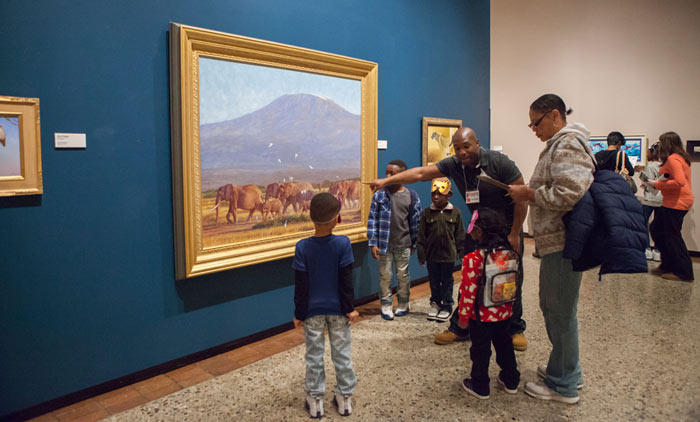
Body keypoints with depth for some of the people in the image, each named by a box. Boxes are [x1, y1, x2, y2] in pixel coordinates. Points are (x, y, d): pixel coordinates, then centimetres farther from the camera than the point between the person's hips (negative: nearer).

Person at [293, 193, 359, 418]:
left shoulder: (302, 247, -13)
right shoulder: (343, 243, -14)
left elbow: (300, 286, -9)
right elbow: (346, 281, -10)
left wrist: (299, 313, 1)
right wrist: (350, 308, 0)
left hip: (312, 310, 0)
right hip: (337, 309, 0)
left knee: (314, 355, 13)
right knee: (341, 353, 14)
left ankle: (315, 400, 24)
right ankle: (344, 398, 27)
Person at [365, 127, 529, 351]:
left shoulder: (499, 162, -21)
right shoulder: (454, 164, -10)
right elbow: (421, 173, -17)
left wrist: (514, 234, -17)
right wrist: (387, 180, -28)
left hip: (507, 227, -4)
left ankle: (516, 330, 20)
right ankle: (459, 328, 15)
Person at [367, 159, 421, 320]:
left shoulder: (411, 196, -4)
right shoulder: (379, 195, -5)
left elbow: (415, 222, 2)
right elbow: (372, 220, -4)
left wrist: (414, 244, 5)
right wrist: (373, 243, -7)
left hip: (403, 245, 0)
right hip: (384, 245, 0)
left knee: (403, 276, 13)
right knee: (385, 276, 8)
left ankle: (403, 305, 31)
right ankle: (386, 306, 23)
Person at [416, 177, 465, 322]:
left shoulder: (455, 213, -3)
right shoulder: (427, 213, -2)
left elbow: (460, 235, 3)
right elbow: (421, 236, 0)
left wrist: (461, 252, 2)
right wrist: (421, 254, -2)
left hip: (448, 255, -1)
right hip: (432, 255, 1)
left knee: (447, 282, 9)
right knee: (434, 281, 13)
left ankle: (446, 307, 22)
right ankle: (435, 304, 30)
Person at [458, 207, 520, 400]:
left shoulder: (473, 259, -26)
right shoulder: (508, 253, -7)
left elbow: (468, 292, -21)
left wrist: (463, 316, -8)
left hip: (481, 316, -5)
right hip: (505, 312, 6)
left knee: (480, 350, 11)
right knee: (504, 344, 23)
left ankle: (480, 387, 26)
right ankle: (511, 381, 39)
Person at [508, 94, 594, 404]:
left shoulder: (568, 144, -14)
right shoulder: (558, 144, 19)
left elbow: (569, 192, -26)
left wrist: (528, 193, -15)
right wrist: (529, 194, 12)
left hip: (564, 242, -11)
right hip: (556, 240, 11)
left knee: (560, 311, -1)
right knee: (552, 307, 19)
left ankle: (563, 386, 13)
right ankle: (567, 370, 34)